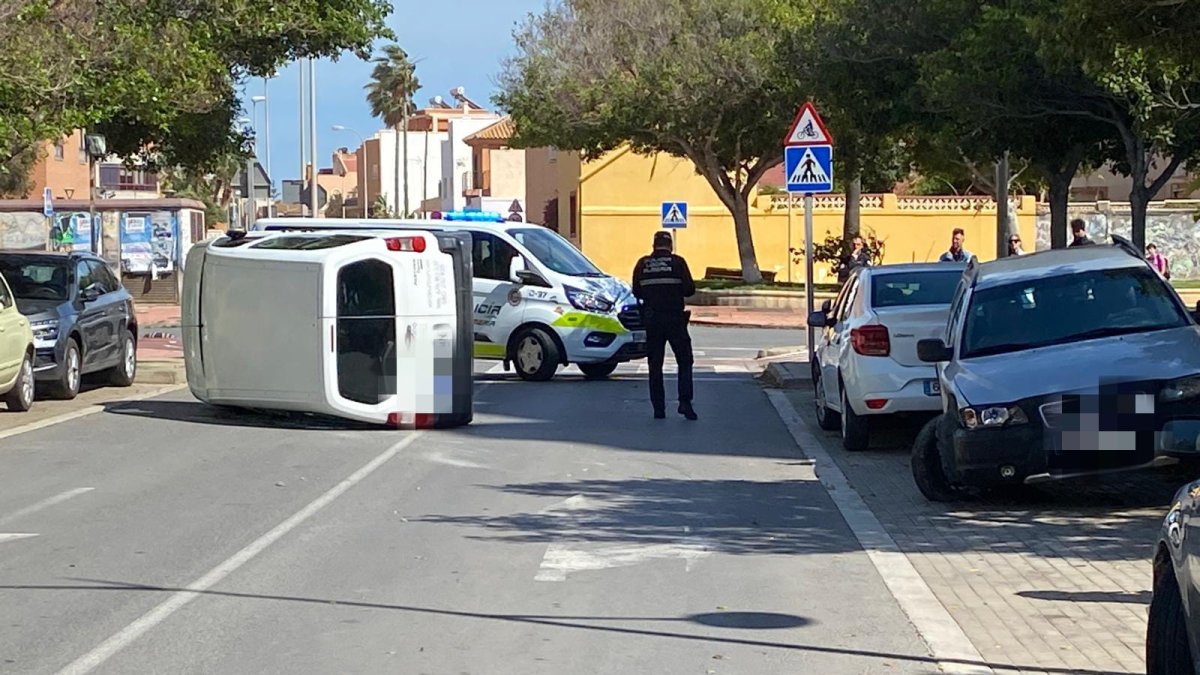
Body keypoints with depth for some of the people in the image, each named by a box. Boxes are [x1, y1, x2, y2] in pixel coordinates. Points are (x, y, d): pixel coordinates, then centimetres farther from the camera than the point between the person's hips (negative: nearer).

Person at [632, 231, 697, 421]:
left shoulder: (643, 264, 2)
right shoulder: (677, 262, -5)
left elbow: (637, 292, 7)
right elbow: (689, 289, -6)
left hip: (651, 319, 2)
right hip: (674, 318, -2)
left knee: (655, 365, 9)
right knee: (684, 362, 7)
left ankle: (658, 408, 6)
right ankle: (685, 402, -7)